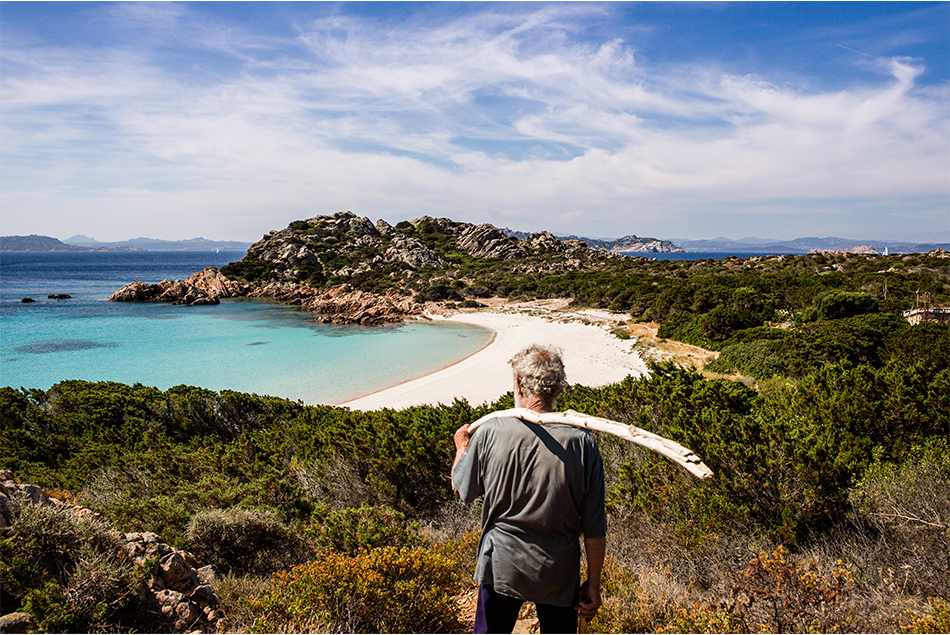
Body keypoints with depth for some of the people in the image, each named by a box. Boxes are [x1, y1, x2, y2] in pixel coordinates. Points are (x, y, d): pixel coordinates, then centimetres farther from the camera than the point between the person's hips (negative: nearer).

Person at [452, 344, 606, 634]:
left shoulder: (490, 433, -16)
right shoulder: (582, 444, -16)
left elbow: (462, 490, 3)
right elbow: (595, 528, -10)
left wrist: (462, 448, 22)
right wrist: (593, 583, 4)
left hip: (501, 567, 0)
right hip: (559, 573, 0)